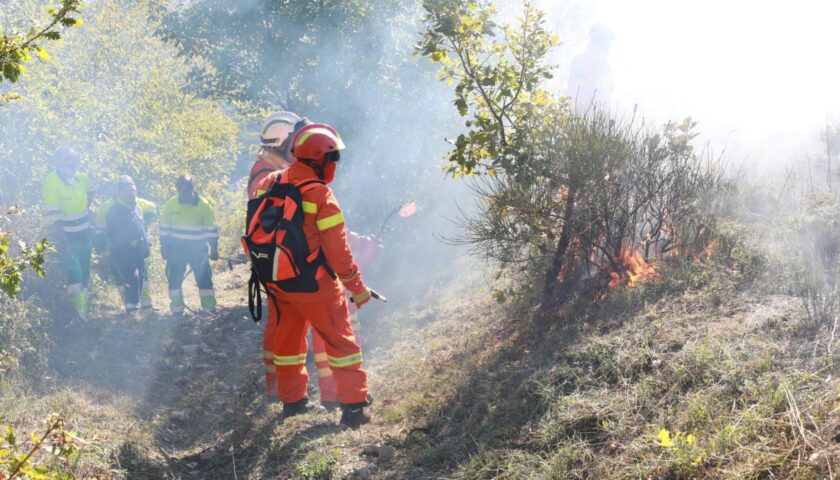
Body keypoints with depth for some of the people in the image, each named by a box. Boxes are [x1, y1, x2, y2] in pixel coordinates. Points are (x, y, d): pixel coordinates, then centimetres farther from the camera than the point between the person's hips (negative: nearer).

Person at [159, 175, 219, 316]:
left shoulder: (204, 205, -10)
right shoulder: (170, 205, -6)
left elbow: (211, 229, -3)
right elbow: (164, 228, 4)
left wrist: (214, 248, -4)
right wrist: (164, 247, 2)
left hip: (198, 247, -1)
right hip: (176, 247, 2)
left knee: (204, 276, -4)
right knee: (174, 277, 3)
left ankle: (209, 308, 4)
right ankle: (177, 309, 14)